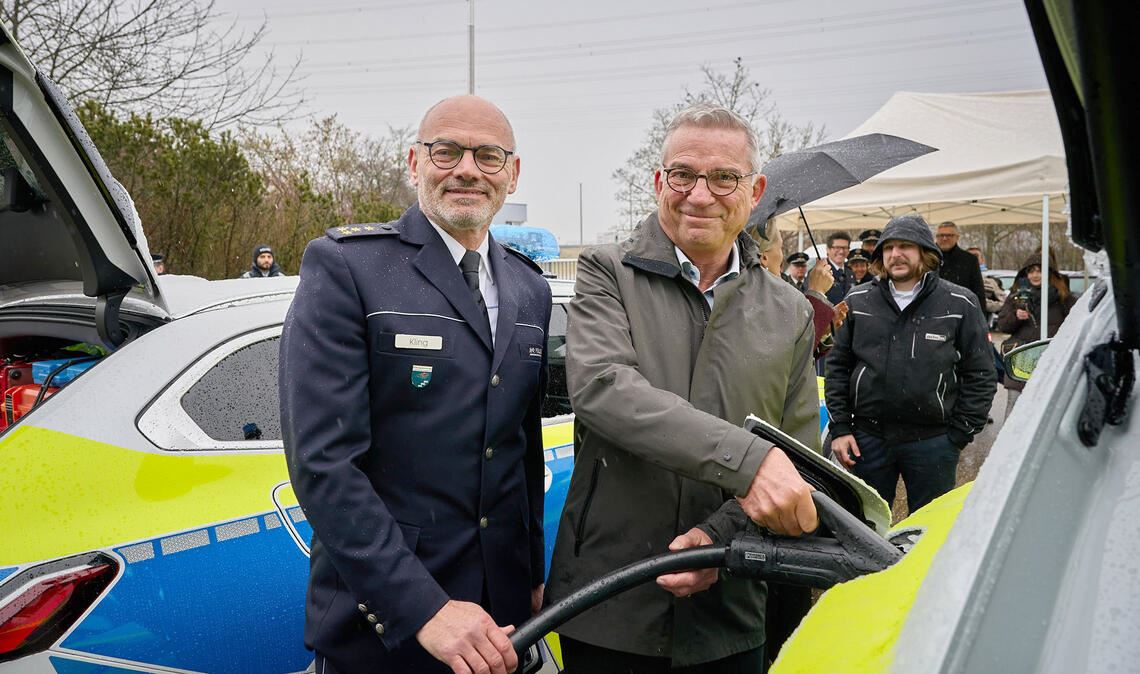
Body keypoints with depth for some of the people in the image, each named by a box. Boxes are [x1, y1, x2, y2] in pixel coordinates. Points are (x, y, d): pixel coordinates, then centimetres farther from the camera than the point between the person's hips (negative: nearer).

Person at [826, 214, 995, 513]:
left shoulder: (959, 304, 0)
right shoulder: (858, 302, 6)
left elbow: (981, 376, 2)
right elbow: (837, 367, 8)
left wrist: (959, 435, -3)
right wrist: (840, 428, 2)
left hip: (932, 441, -1)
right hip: (867, 437, 2)